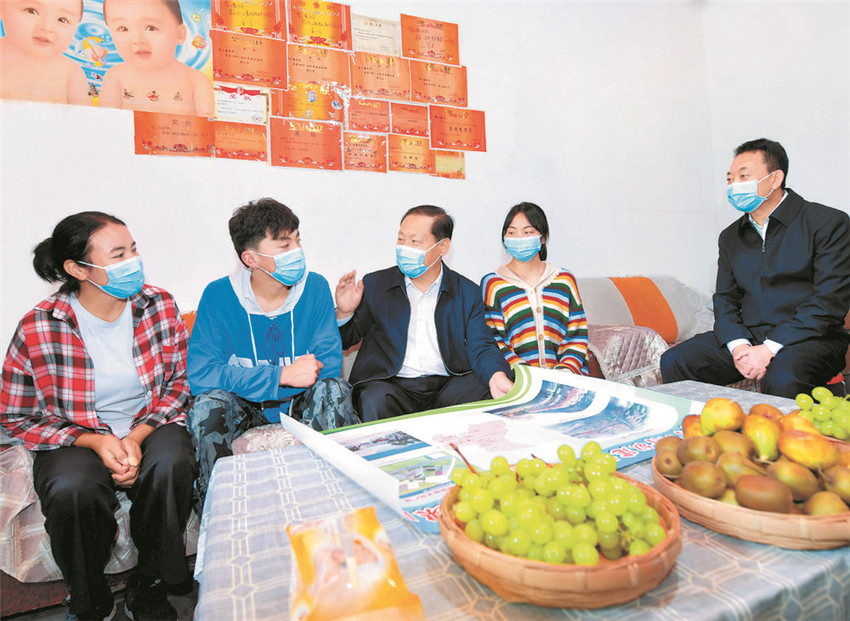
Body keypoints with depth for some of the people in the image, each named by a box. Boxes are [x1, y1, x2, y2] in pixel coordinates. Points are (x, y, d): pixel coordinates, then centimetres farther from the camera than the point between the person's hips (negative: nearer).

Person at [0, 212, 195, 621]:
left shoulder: (159, 306, -7)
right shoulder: (37, 330, -12)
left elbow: (181, 381, -1)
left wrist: (137, 437, -15)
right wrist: (94, 441, -16)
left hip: (151, 427, 1)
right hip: (73, 439, 0)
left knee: (170, 462, -31)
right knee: (72, 489, -31)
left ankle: (147, 588, -4)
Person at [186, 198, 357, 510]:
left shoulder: (315, 288, -9)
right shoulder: (218, 295, -11)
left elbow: (329, 364, -13)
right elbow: (199, 374, -19)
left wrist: (250, 380, -21)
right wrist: (281, 375, -26)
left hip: (301, 404, 1)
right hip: (241, 409, 0)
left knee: (333, 389, -29)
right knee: (209, 402, -30)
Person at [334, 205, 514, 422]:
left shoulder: (468, 292, 8)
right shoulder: (375, 284, 7)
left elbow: (480, 347, -1)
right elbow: (346, 341, 12)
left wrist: (497, 376, -24)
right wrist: (344, 313, -10)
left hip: (447, 387, 1)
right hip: (391, 385, -1)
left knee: (485, 390, -25)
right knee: (376, 402, -33)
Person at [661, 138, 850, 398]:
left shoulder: (829, 223, -2)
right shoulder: (730, 237, 15)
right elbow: (725, 298, 10)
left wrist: (770, 348, -21)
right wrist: (738, 345, -11)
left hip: (809, 338, -4)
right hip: (747, 336, 5)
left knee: (781, 378, -37)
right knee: (673, 362, -16)